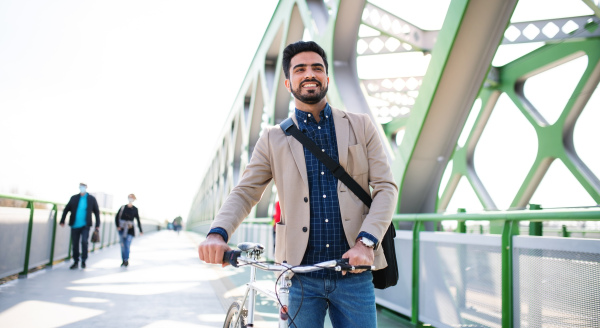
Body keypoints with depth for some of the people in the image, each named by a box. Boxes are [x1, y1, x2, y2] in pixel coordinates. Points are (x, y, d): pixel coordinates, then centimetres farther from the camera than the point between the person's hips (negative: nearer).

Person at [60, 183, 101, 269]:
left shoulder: (92, 199, 2)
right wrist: (62, 221, 3)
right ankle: (76, 262, 20)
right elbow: (66, 209, 11)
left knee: (84, 241, -16)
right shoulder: (74, 198, 7)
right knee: (75, 244, 5)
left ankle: (83, 261, 1)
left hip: (85, 225, -2)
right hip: (75, 226, 2)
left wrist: (97, 225, 1)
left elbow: (97, 212, 6)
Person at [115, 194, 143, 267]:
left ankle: (126, 260, -8)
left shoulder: (135, 209, 1)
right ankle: (124, 261, 14)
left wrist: (140, 230, 3)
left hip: (130, 230, -2)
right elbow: (117, 217, 8)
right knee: (123, 245, 6)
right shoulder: (123, 207, 3)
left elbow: (138, 220, 5)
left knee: (127, 245, -13)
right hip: (122, 230, 2)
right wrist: (117, 226, -4)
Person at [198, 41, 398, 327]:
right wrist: (218, 233, -16)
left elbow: (385, 187, 1)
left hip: (354, 274, 0)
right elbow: (244, 192, 3)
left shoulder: (361, 127, 6)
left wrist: (366, 240, -14)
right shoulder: (273, 138, 6)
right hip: (300, 275, 0)